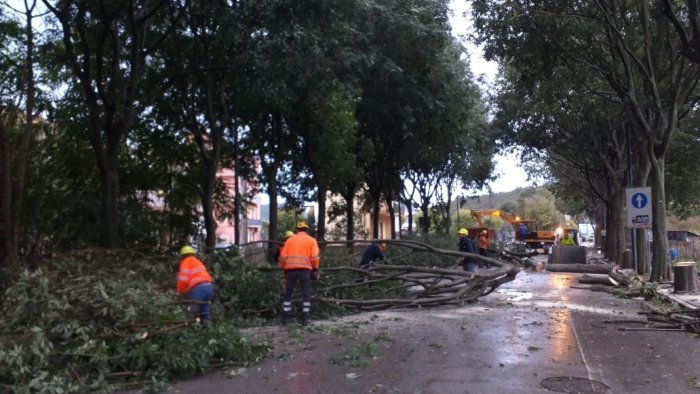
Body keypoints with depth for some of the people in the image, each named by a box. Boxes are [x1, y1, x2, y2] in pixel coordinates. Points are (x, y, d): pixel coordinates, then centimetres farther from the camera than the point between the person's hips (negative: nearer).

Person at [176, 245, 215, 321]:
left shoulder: (186, 262, 5)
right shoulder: (198, 262, 29)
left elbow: (183, 279, -5)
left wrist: (180, 291, 9)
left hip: (198, 288, -8)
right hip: (209, 286, 8)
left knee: (194, 313, -5)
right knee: (205, 313, 11)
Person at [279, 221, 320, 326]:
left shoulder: (290, 239, 15)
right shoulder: (311, 240, 9)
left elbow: (283, 256, 8)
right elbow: (314, 257, -2)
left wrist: (283, 269, 18)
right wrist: (315, 270, 9)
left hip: (290, 269, 2)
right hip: (305, 269, -2)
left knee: (288, 293, 11)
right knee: (306, 294, 5)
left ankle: (286, 317, 11)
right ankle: (305, 318, 0)